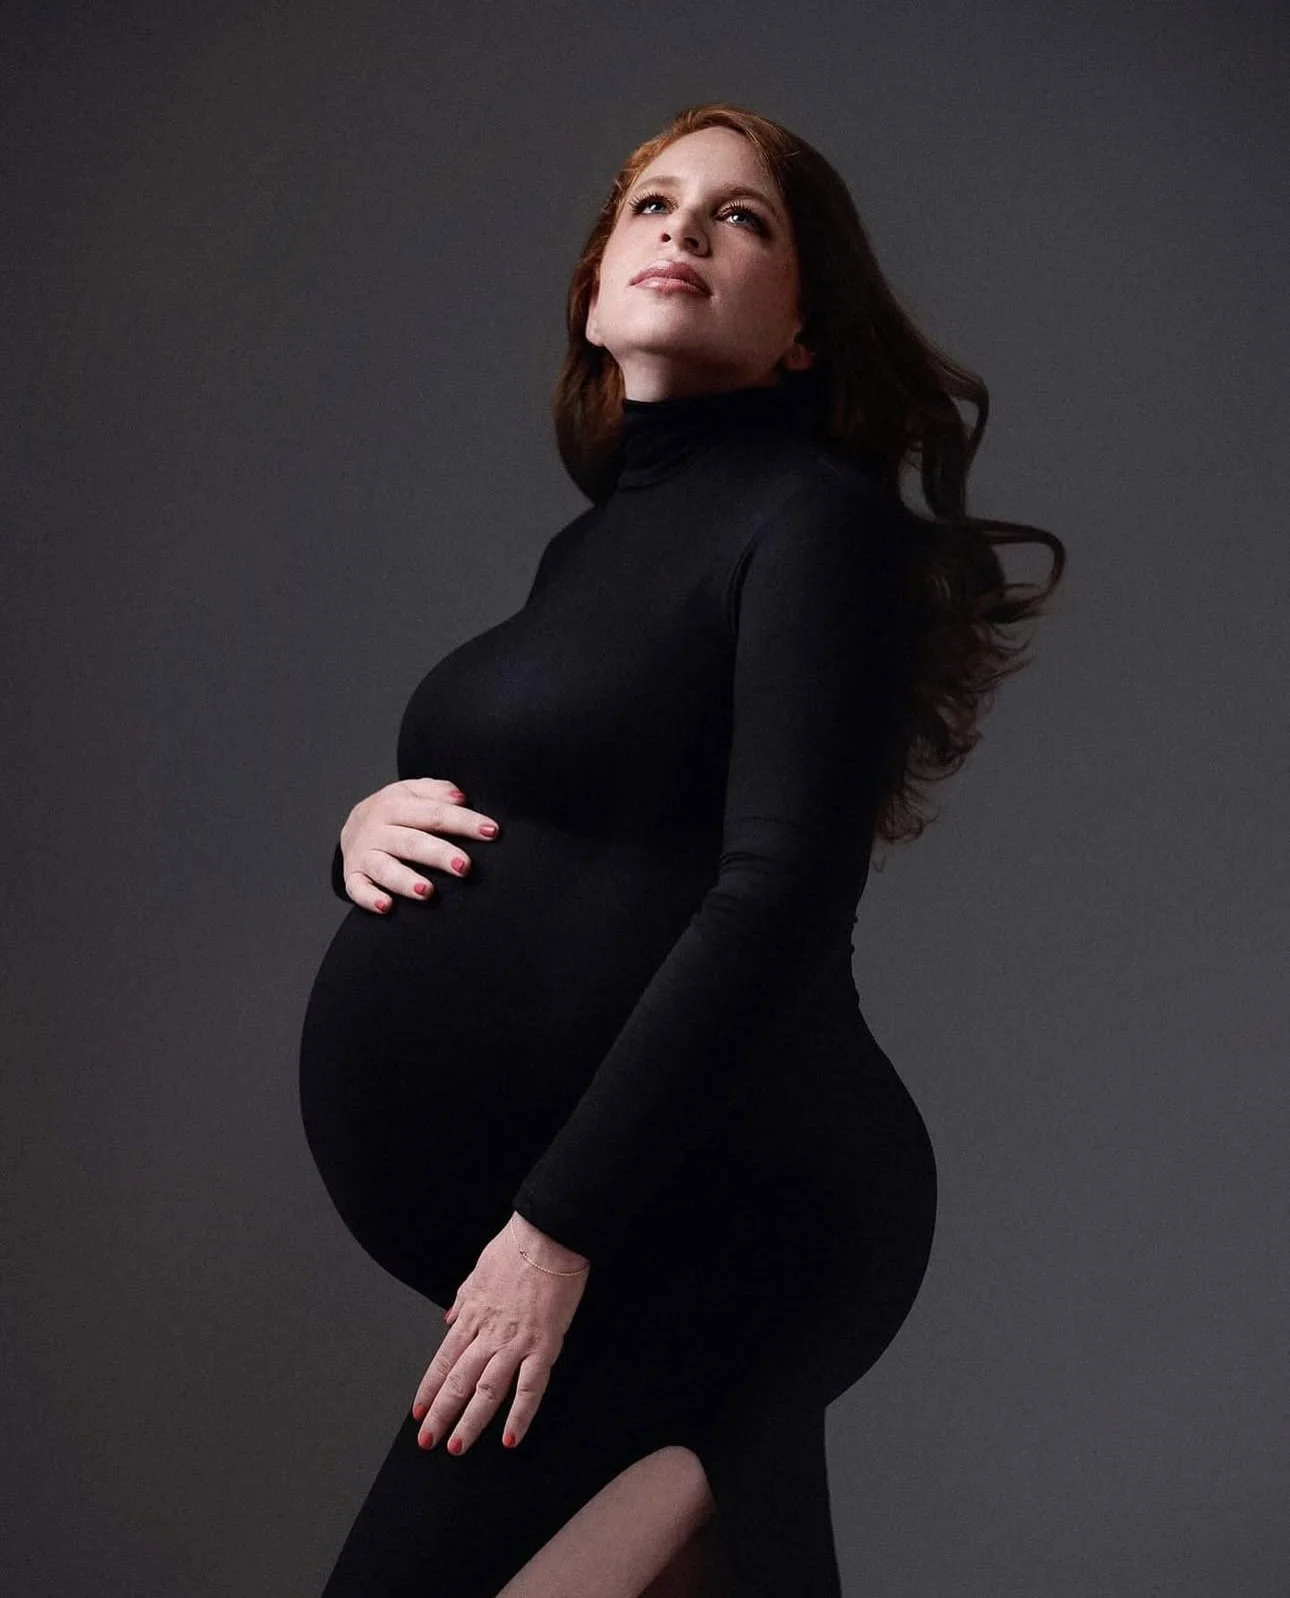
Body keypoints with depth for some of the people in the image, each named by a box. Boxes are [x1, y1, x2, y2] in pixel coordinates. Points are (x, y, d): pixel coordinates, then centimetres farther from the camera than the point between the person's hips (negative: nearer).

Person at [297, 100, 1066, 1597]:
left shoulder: (816, 516, -8)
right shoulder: (587, 548, 16)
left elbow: (779, 898, -18)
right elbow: (503, 845, 22)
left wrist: (559, 1225, -22)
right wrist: (365, 831, -2)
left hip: (708, 1214, -8)